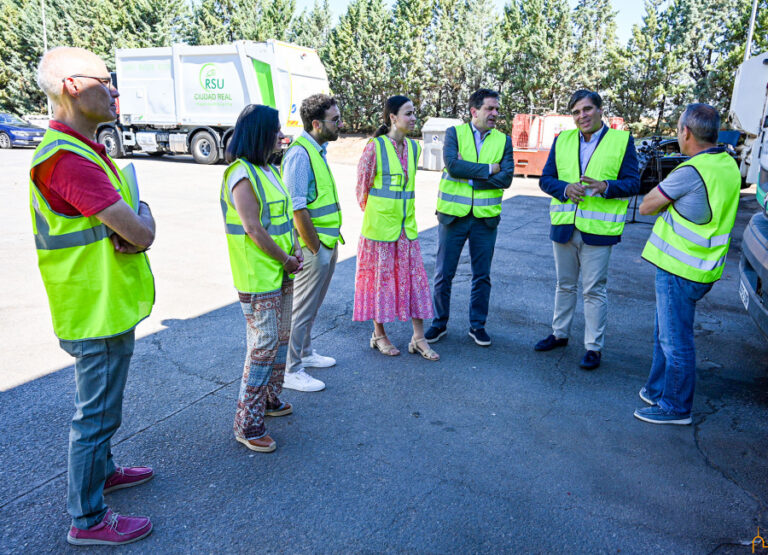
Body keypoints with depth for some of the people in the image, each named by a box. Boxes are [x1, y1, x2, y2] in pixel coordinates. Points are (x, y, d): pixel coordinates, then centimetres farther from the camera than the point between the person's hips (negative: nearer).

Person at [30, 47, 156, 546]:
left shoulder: (86, 150, 11)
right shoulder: (66, 158, -24)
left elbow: (137, 221, 11)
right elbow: (141, 232, -26)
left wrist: (132, 223, -12)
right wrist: (143, 219, -3)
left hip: (110, 305, 10)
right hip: (99, 313, -10)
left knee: (103, 405, 25)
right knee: (96, 414, 4)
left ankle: (101, 470, 46)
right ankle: (88, 520, 21)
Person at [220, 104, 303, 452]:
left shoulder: (269, 169, 12)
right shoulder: (241, 175, -17)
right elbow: (254, 230, -20)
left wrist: (294, 249, 1)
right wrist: (286, 259, -11)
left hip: (282, 272, 10)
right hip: (258, 277, -9)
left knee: (282, 337, 18)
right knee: (263, 345, -5)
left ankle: (270, 398, 36)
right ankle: (247, 423, 8)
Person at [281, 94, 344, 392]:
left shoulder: (318, 150, 12)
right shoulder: (300, 154, -19)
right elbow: (297, 209, -23)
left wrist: (331, 243, 14)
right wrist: (315, 249, -17)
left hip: (327, 245, 9)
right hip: (313, 248, -9)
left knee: (312, 305, 21)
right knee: (302, 309, 1)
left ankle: (305, 353, 38)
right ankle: (290, 371, 14)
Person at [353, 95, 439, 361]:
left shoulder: (413, 147, 7)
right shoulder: (375, 146, -11)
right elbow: (363, 183, -3)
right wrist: (371, 212, 6)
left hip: (406, 226, 6)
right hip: (379, 226, -6)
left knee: (414, 277, 6)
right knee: (380, 277, 5)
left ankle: (418, 339, 15)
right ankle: (379, 335, 22)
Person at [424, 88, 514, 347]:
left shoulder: (503, 140, 6)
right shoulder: (454, 133, 1)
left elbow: (506, 178, -7)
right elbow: (452, 165, -16)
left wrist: (469, 176, -14)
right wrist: (488, 169, -12)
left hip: (486, 217, 2)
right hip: (453, 214, -1)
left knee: (482, 276, 9)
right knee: (443, 274, 6)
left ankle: (477, 325, 25)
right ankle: (440, 323, 24)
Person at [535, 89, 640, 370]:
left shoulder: (622, 140, -1)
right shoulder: (562, 140, 9)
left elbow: (633, 183, -3)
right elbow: (546, 179, 7)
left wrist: (606, 187, -22)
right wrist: (565, 188, -14)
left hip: (598, 228, -4)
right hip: (564, 226, 4)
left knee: (594, 289, 2)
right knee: (565, 285, 17)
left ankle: (594, 347, 14)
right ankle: (559, 333, 33)